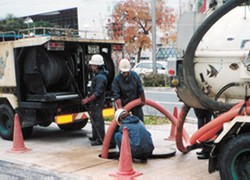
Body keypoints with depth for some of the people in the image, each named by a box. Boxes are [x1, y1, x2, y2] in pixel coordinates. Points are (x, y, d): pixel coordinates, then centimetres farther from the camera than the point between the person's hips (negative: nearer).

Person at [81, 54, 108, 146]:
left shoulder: (101, 77, -21)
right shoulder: (96, 75, 12)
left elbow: (98, 92, -24)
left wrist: (88, 99, -23)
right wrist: (89, 99, 19)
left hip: (98, 102, -11)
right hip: (94, 102, 11)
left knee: (98, 120, -5)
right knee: (94, 119, 19)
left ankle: (100, 139, 2)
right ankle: (95, 136, 32)